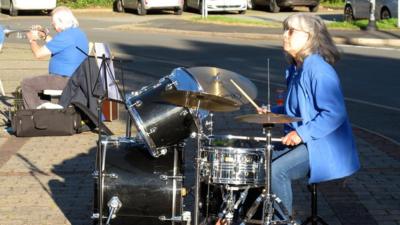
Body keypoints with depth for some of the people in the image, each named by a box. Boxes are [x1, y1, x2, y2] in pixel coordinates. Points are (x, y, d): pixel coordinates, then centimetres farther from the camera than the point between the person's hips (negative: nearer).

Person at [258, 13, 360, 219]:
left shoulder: (320, 71, -20)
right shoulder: (295, 70, 10)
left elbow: (335, 113, -25)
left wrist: (303, 133, -27)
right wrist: (273, 113, 7)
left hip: (322, 147, -10)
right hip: (299, 143, 10)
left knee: (276, 171, -24)